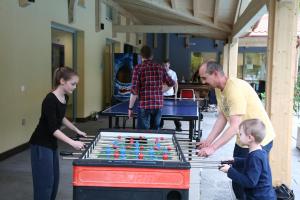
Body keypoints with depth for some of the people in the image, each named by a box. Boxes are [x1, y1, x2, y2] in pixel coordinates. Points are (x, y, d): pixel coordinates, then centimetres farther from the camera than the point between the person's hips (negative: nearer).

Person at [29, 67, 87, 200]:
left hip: (51, 143, 9)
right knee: (45, 182, -4)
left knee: (54, 179, 14)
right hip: (41, 145, -9)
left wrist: (77, 131, 21)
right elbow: (52, 129, -27)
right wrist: (72, 143, -32)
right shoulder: (50, 100, -24)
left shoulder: (65, 98, 3)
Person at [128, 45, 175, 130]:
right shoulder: (160, 67, 5)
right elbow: (171, 83, 17)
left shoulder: (138, 68, -6)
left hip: (144, 105, -4)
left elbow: (134, 90, -11)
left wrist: (130, 108, -4)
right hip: (158, 105, 4)